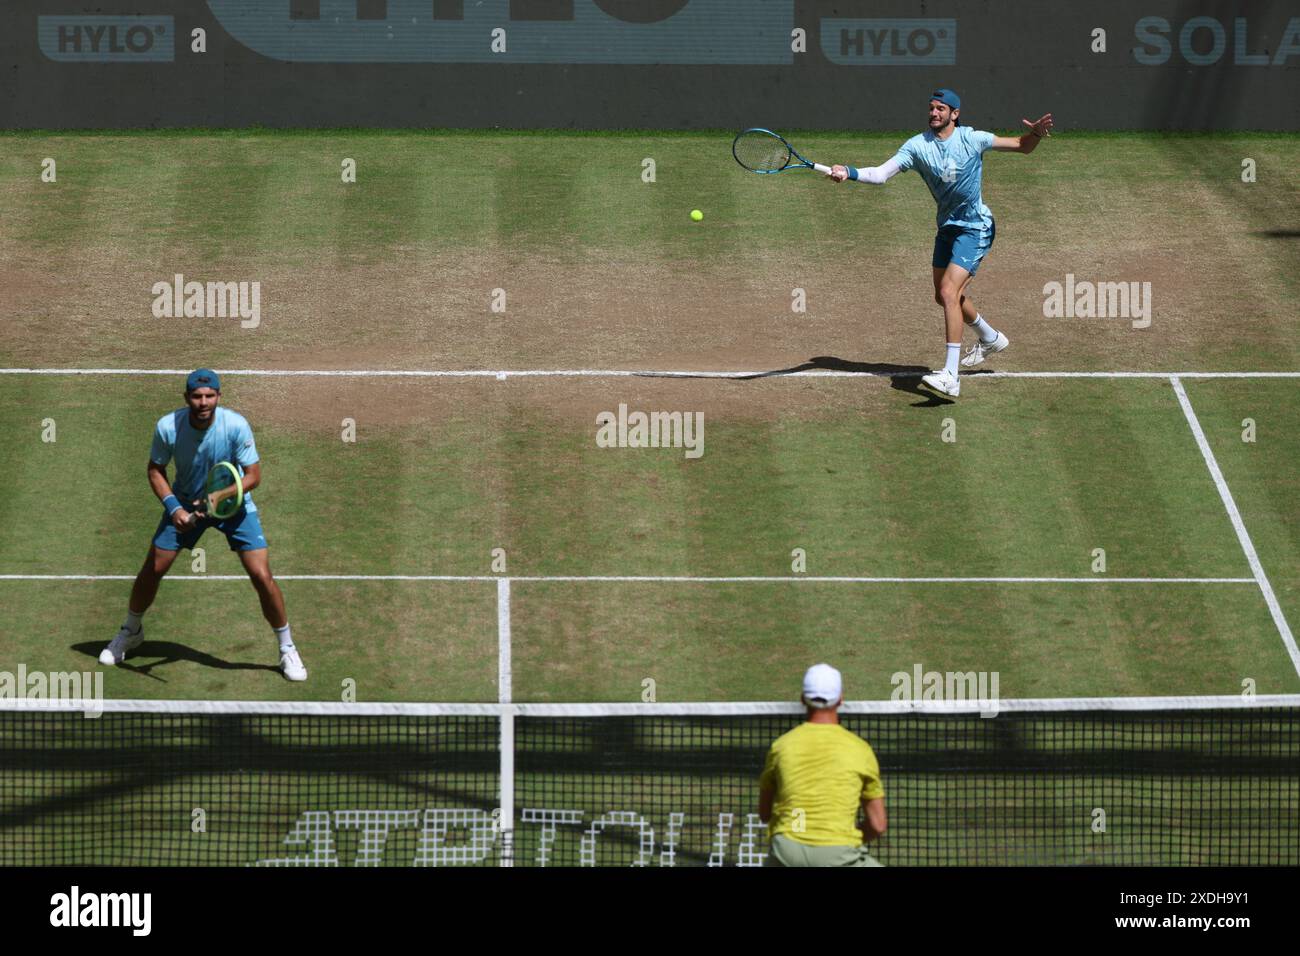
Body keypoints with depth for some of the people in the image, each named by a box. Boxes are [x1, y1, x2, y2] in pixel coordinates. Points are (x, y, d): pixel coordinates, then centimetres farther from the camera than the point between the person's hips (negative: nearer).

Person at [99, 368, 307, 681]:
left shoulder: (236, 426, -27)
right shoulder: (168, 427, -22)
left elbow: (253, 475, -20)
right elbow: (155, 469, -6)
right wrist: (173, 507, -21)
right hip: (185, 504, 2)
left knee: (261, 576, -13)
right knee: (151, 571, 3)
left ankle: (287, 650, 6)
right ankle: (131, 632, 33)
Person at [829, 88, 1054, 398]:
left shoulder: (972, 139, -14)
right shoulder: (917, 145, -8)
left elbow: (1023, 147, -4)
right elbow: (881, 173, -18)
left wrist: (1036, 133, -26)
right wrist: (849, 173, -36)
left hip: (975, 228, -6)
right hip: (948, 227, 6)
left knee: (949, 292, -21)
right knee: (946, 296, 21)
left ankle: (950, 377, -22)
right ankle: (991, 339, 49)